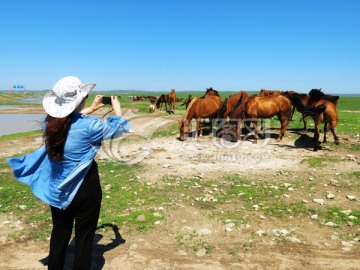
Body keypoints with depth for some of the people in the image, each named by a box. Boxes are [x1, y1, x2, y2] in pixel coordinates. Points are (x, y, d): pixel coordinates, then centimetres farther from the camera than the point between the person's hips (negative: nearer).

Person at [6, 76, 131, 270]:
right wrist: (117, 109, 13)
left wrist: (91, 109, 25)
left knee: (59, 234, 22)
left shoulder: (50, 122, -6)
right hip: (85, 188, -6)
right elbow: (119, 129, -5)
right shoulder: (88, 125, -22)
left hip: (57, 187, 6)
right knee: (84, 238, 10)